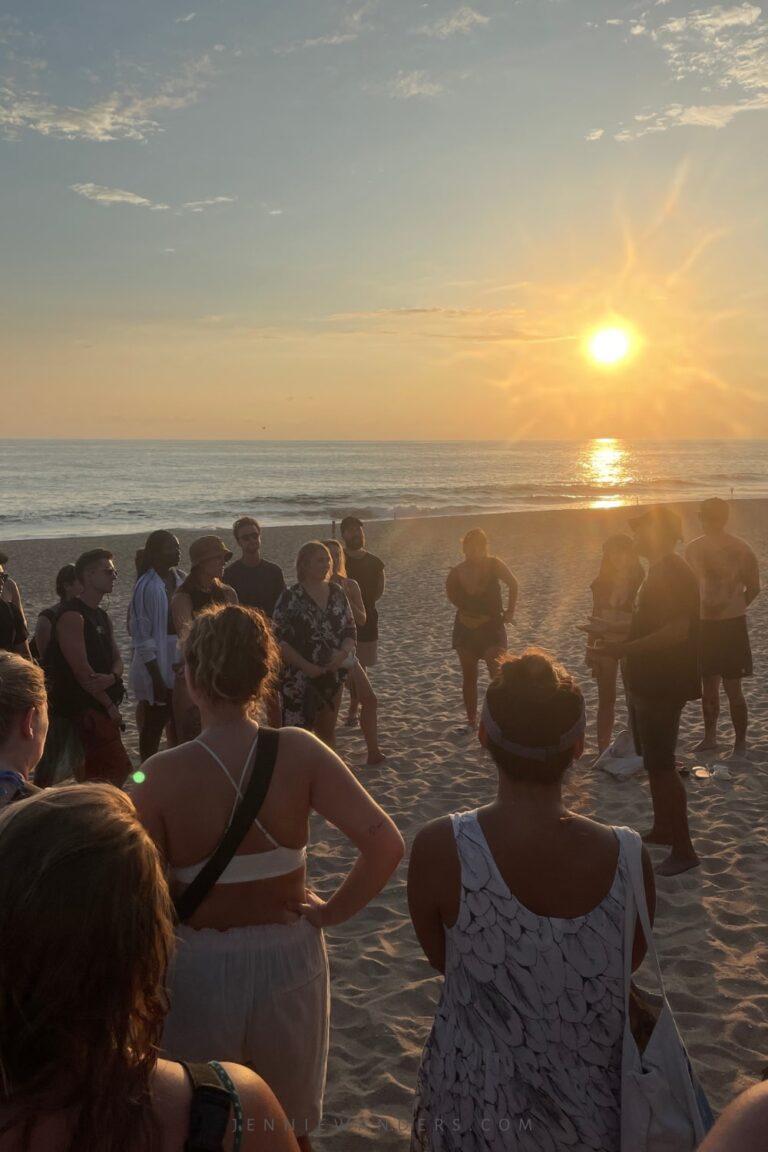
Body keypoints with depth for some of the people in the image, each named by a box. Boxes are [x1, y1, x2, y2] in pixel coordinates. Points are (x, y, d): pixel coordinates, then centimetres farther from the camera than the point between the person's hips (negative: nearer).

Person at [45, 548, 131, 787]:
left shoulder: (101, 616, 15)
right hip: (84, 711, -9)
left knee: (95, 776, 14)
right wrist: (110, 706, -13)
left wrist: (112, 678, -12)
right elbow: (82, 672, -19)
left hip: (101, 709, 9)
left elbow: (117, 658, 12)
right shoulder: (72, 616, -15)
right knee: (118, 767, -11)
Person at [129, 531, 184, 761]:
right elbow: (142, 640, -16)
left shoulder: (180, 580, 4)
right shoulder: (147, 587, -16)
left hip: (180, 666, 6)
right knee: (153, 727, 5)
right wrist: (157, 679, -17)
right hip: (157, 667, -6)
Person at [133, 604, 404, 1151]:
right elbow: (385, 845, -21)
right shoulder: (299, 752, -15)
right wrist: (333, 911, -7)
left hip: (201, 968, -1)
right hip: (288, 959, 1)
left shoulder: (163, 774, -18)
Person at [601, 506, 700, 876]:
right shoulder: (660, 572, 13)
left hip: (664, 684, -10)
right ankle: (662, 828, 31)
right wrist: (617, 634, 19)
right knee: (653, 760, 18)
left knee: (660, 764, -7)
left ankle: (684, 849, -1)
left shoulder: (673, 574, -19)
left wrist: (626, 648, -28)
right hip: (650, 680, 10)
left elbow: (677, 630, -28)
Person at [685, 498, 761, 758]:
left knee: (732, 688, -1)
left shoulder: (740, 549, -10)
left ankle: (740, 743, 12)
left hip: (731, 624, -5)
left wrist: (729, 607, -7)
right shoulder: (694, 549, 4)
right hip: (703, 624, 5)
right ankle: (710, 737, 29)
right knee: (708, 685, 15)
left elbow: (753, 588, -3)